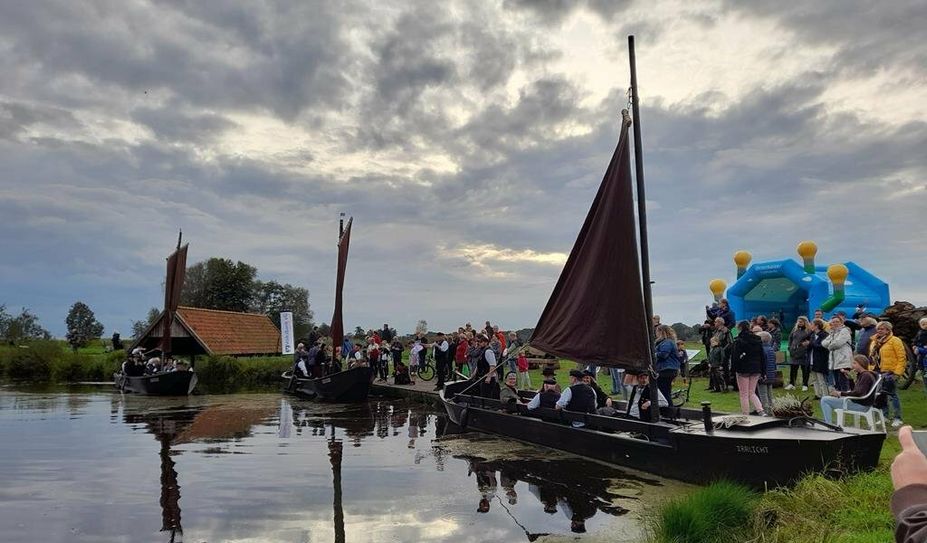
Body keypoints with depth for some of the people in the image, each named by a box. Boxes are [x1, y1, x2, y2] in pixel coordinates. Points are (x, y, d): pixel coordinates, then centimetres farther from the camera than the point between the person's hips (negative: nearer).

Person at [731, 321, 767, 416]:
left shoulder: (738, 341, -11)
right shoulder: (758, 340, 7)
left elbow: (735, 356, -14)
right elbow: (762, 356, 9)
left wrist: (733, 369, -7)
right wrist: (762, 371, 12)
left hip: (743, 370, -5)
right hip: (756, 370, 5)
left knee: (744, 394, 4)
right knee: (752, 393, 16)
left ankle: (745, 414, 7)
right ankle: (761, 410, -1)